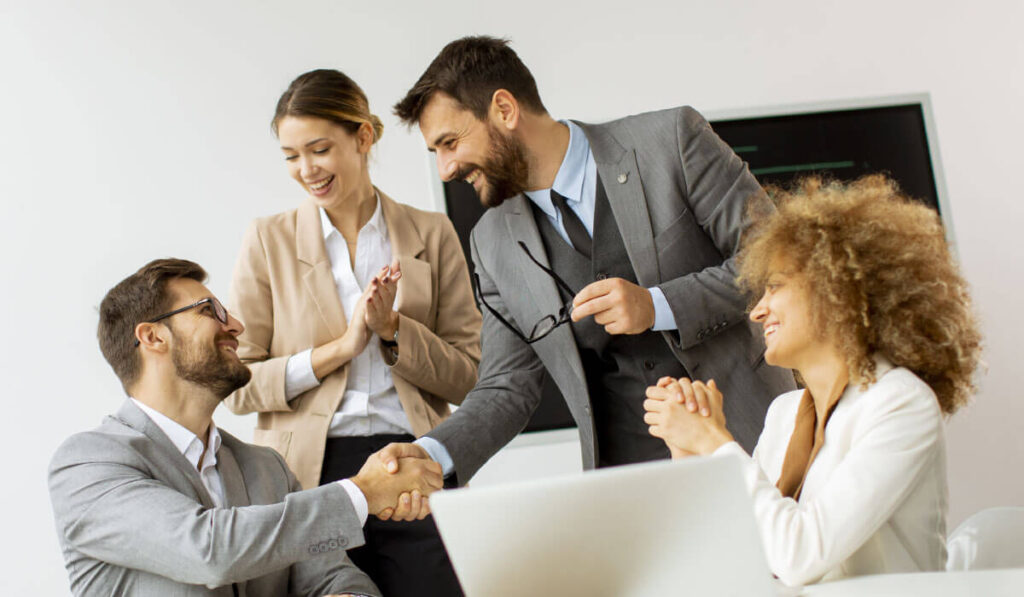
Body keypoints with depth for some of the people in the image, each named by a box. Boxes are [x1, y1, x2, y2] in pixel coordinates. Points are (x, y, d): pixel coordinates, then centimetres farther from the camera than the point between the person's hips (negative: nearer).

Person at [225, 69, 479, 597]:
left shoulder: (431, 235, 8)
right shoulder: (269, 241, 7)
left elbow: (465, 376, 6)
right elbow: (238, 384, 1)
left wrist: (393, 328, -9)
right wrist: (342, 346, -9)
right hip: (308, 475, 0)